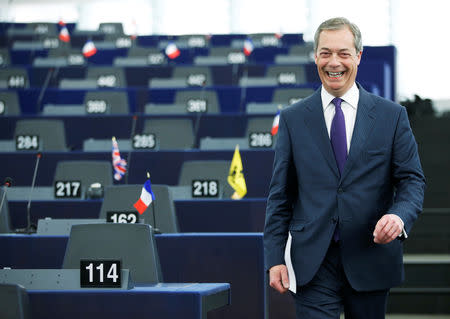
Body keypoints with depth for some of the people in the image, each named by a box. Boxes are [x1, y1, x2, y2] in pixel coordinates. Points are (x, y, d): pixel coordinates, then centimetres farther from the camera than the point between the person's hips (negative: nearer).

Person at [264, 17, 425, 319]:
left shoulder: (392, 115, 5)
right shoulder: (292, 119, 7)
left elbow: (412, 180, 4)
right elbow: (280, 194, 7)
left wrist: (400, 215, -19)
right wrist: (275, 257, -1)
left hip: (371, 258, 1)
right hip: (313, 263, -1)